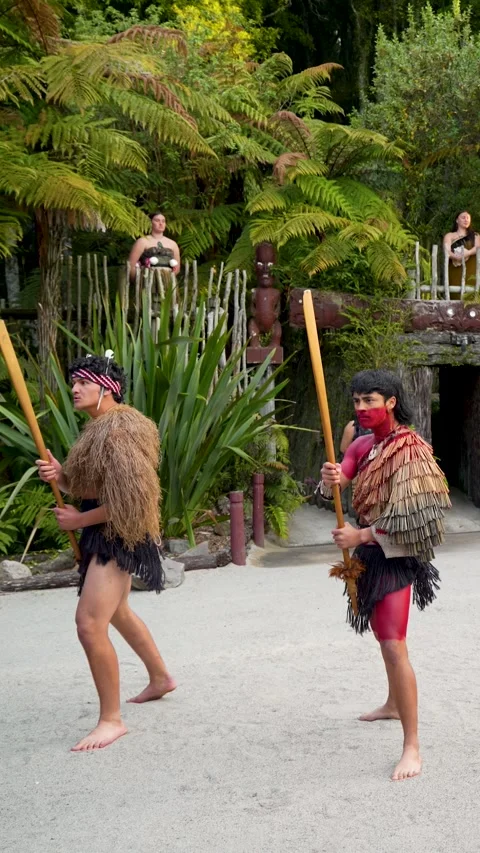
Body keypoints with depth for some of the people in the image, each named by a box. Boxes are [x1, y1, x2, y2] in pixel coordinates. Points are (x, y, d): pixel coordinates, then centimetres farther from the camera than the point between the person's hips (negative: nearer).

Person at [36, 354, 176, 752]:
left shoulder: (121, 429, -20)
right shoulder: (98, 427, 11)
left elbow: (128, 500, -25)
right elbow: (88, 485, 14)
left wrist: (78, 520, -16)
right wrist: (60, 475, -7)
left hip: (119, 536, -11)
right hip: (104, 535, 11)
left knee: (90, 623, -17)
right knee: (117, 612, 26)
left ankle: (111, 719, -8)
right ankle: (161, 678, 46)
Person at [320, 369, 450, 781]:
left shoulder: (409, 450, -17)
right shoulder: (365, 443, 7)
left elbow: (408, 518, -22)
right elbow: (338, 479, -7)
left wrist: (360, 535, -24)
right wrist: (332, 478, -31)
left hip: (396, 555, -8)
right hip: (369, 551, 8)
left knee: (393, 645, -16)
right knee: (384, 634, 24)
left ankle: (412, 747, -14)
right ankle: (394, 704, 46)